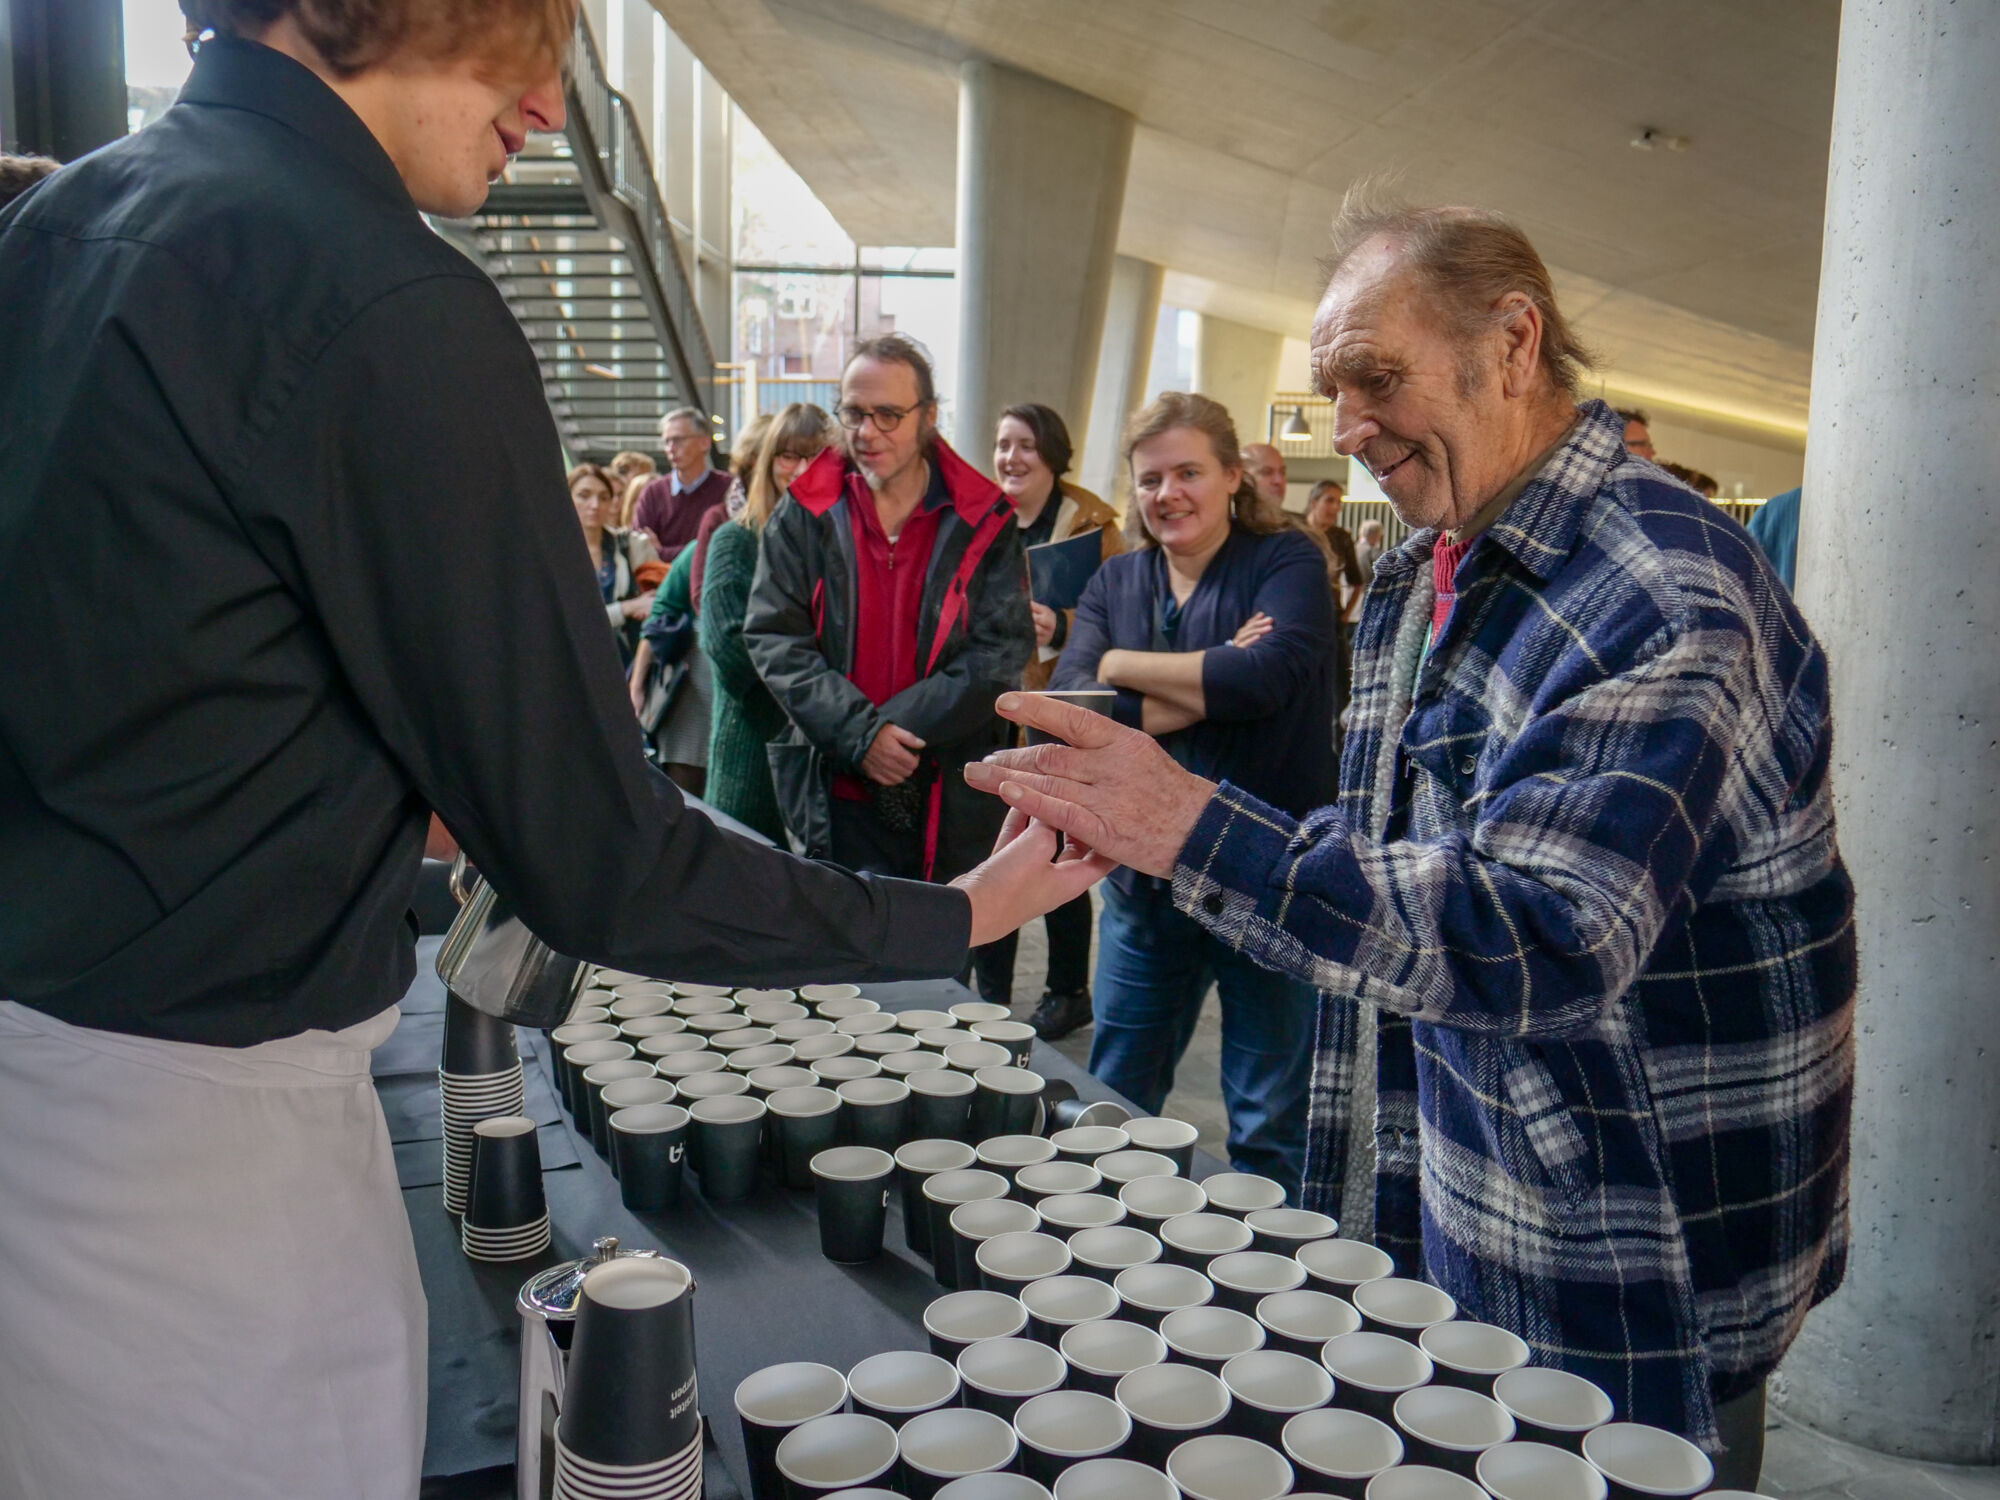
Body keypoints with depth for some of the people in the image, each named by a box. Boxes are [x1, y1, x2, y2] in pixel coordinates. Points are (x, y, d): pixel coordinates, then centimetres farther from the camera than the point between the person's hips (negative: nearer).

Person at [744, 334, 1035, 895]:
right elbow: (772, 638, -2)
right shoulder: (803, 516, 4)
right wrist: (860, 734, -15)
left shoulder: (982, 522, 2)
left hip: (951, 801, 0)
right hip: (837, 800, 0)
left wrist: (899, 727, -14)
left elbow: (1003, 649, -3)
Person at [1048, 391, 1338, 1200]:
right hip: (1144, 880, 4)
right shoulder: (1116, 580, 8)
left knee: (1272, 1124, 10)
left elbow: (1266, 676, -25)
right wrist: (1209, 688, -17)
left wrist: (1120, 664, -13)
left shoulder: (1287, 562, -5)